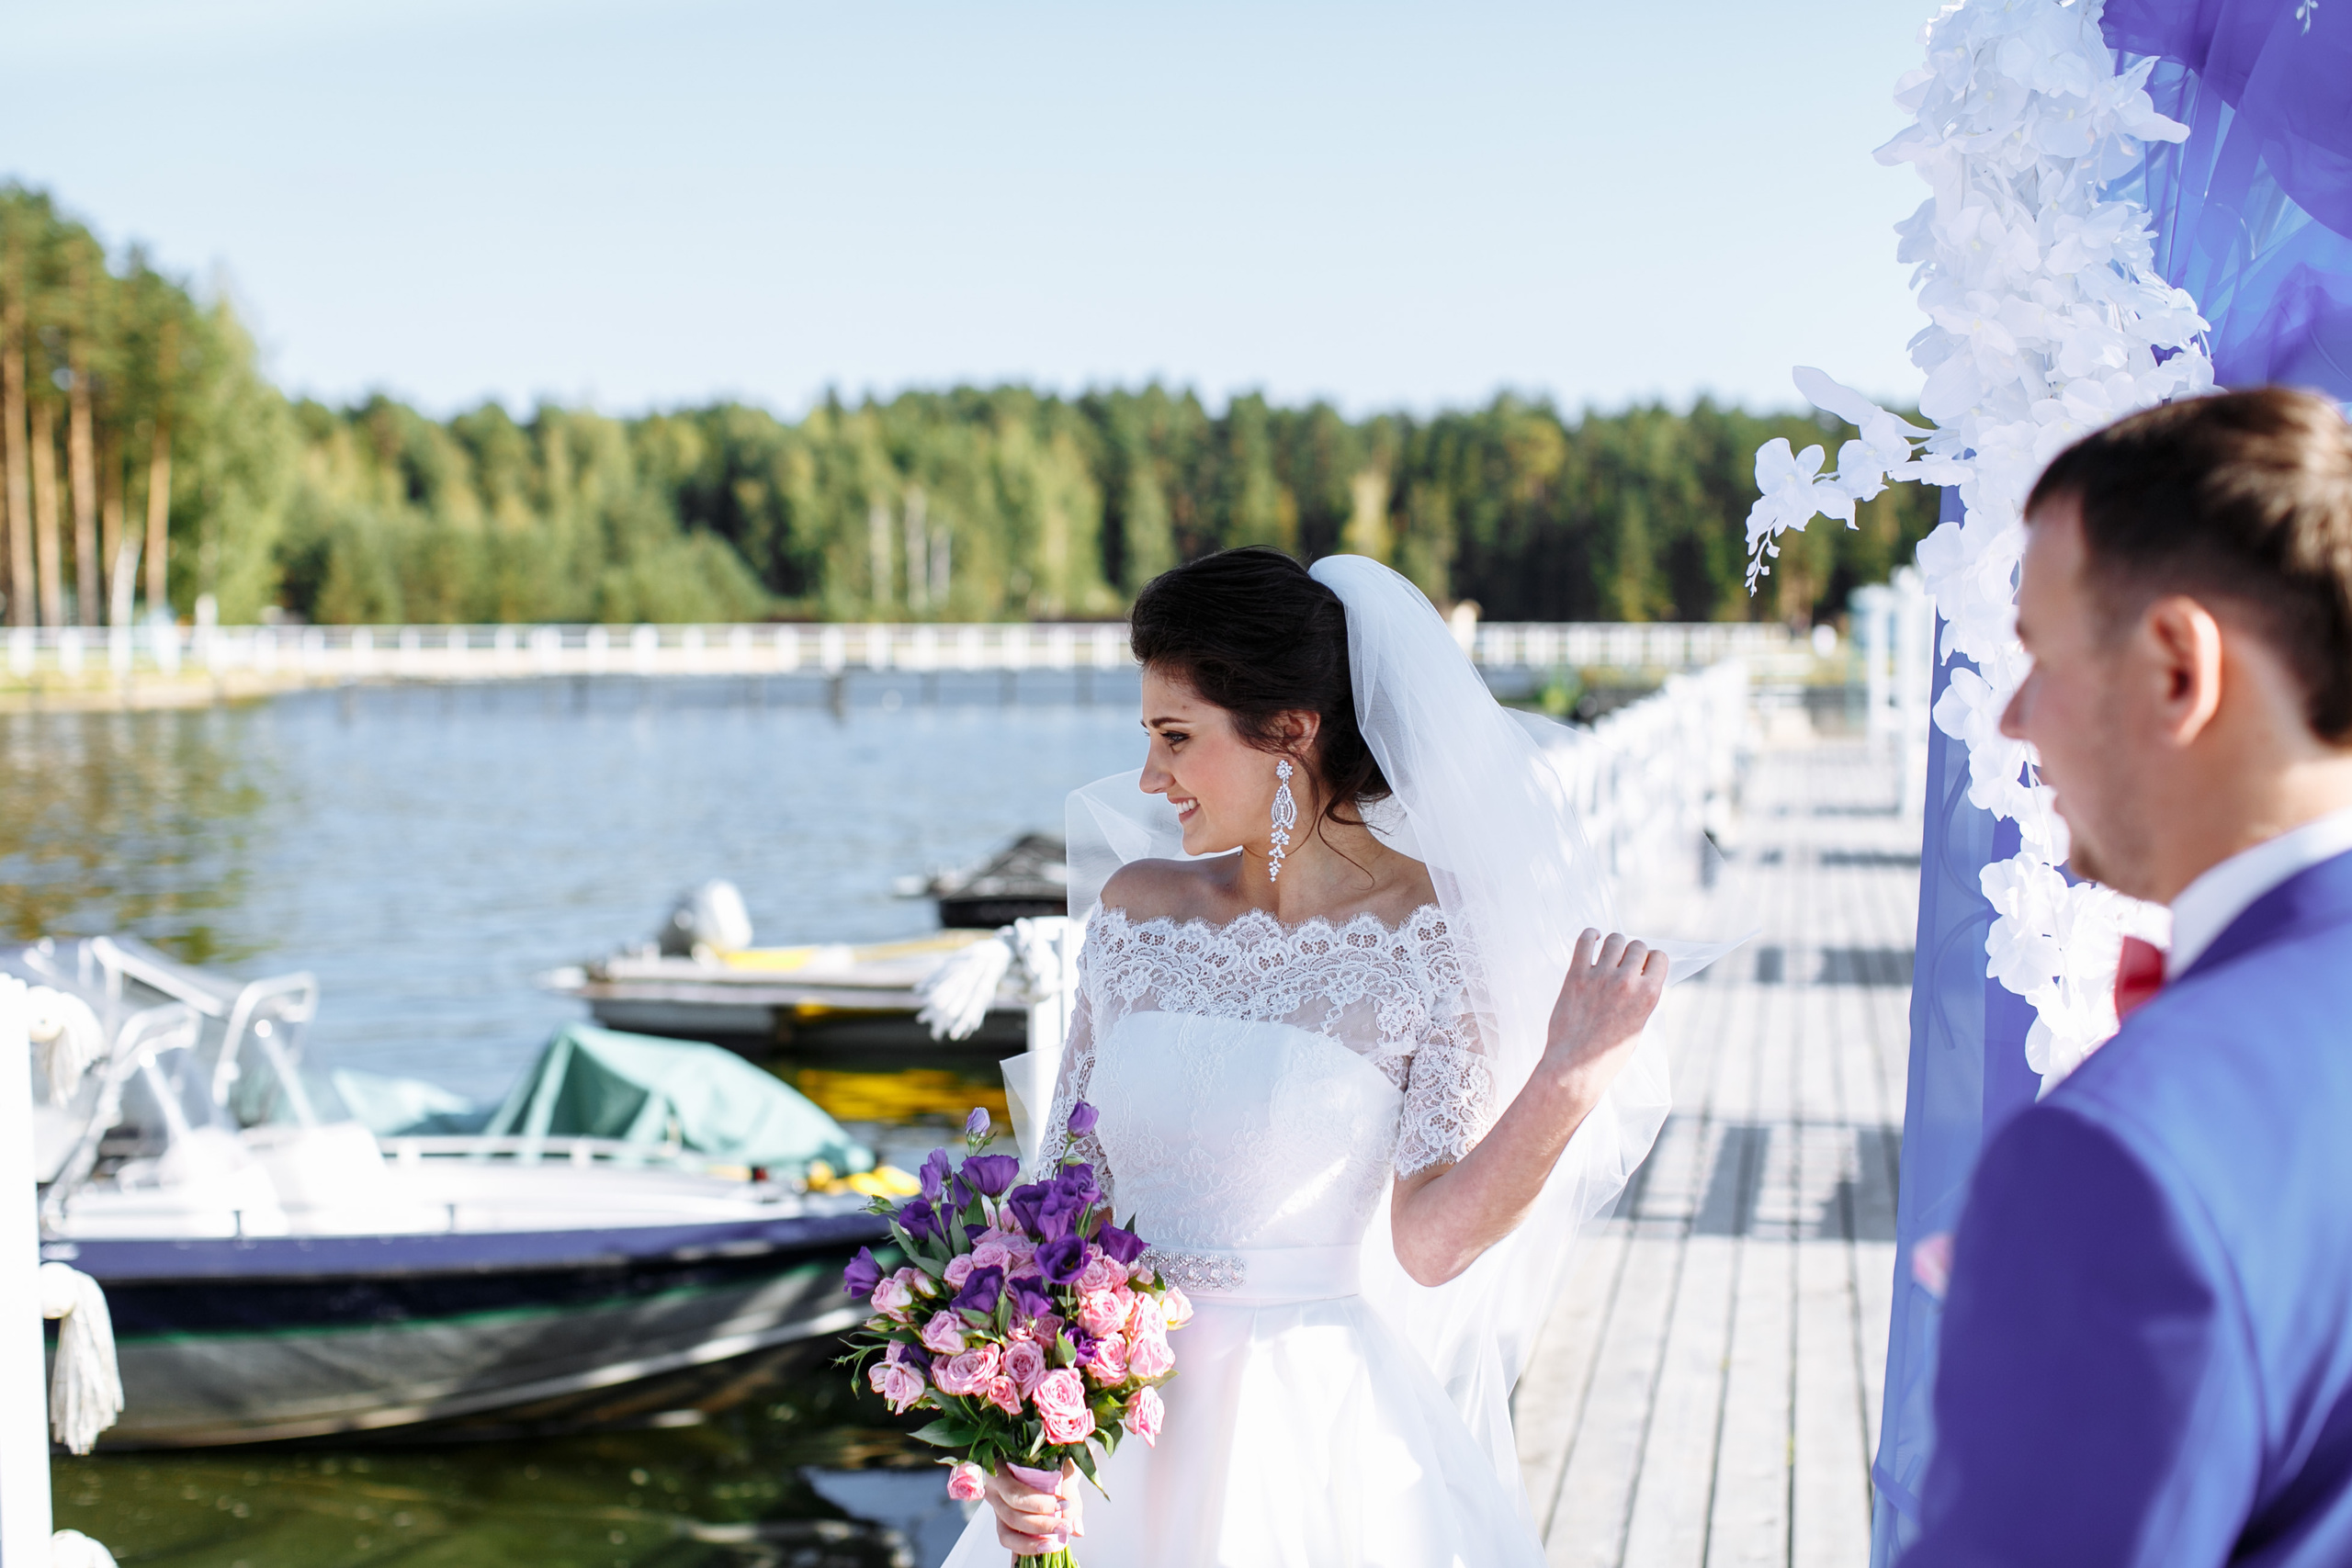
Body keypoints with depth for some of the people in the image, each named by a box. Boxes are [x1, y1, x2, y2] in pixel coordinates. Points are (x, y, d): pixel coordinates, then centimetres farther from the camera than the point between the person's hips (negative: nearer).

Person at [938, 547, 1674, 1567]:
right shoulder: (1139, 904, 1)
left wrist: (1566, 1081, -26)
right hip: (1115, 1423, 4)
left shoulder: (1429, 931, -10)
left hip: (1314, 1434, -4)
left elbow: (1429, 1240, -13)